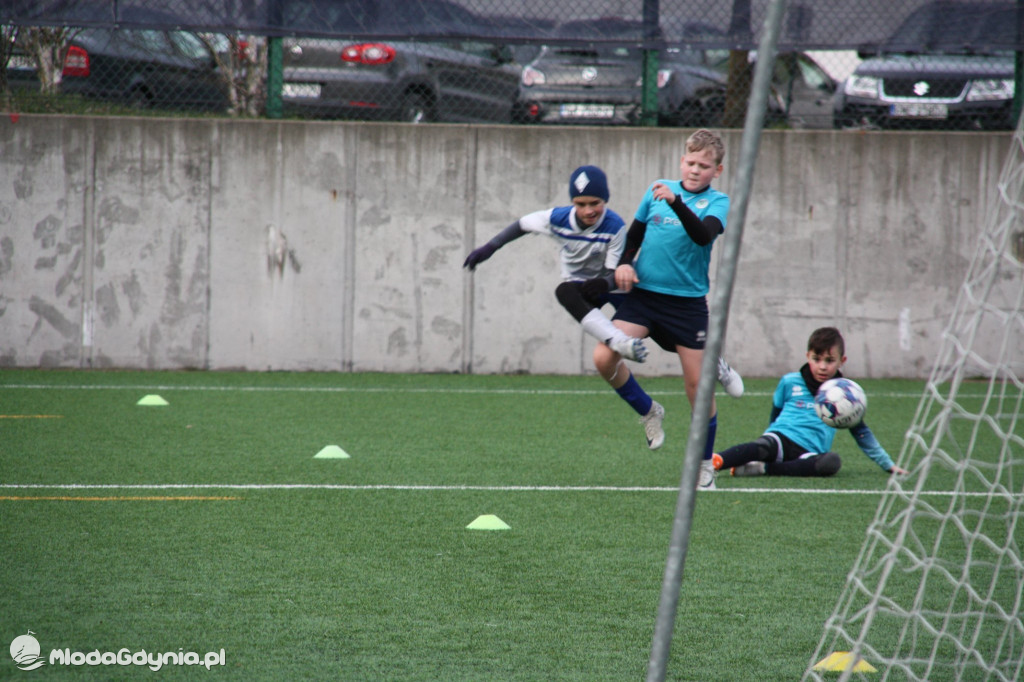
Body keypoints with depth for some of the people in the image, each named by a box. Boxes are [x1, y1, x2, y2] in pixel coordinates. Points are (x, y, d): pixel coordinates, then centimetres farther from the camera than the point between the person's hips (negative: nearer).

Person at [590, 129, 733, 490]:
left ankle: (705, 463, 19)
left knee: (697, 385, -1)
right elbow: (634, 233, 18)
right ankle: (648, 411, 13)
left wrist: (675, 201, -38)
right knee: (604, 358, -15)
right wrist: (623, 263, 1)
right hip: (643, 293, 3)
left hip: (688, 301, -3)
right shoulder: (657, 190, 7)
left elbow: (703, 235, -26)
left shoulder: (717, 202, -5)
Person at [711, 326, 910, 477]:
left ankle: (765, 468, -41)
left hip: (809, 453, 0)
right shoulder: (790, 382, 15)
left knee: (832, 462, -36)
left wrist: (887, 464, 22)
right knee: (765, 446, -37)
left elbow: (860, 432, 23)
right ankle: (715, 461, -62)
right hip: (781, 438, 0)